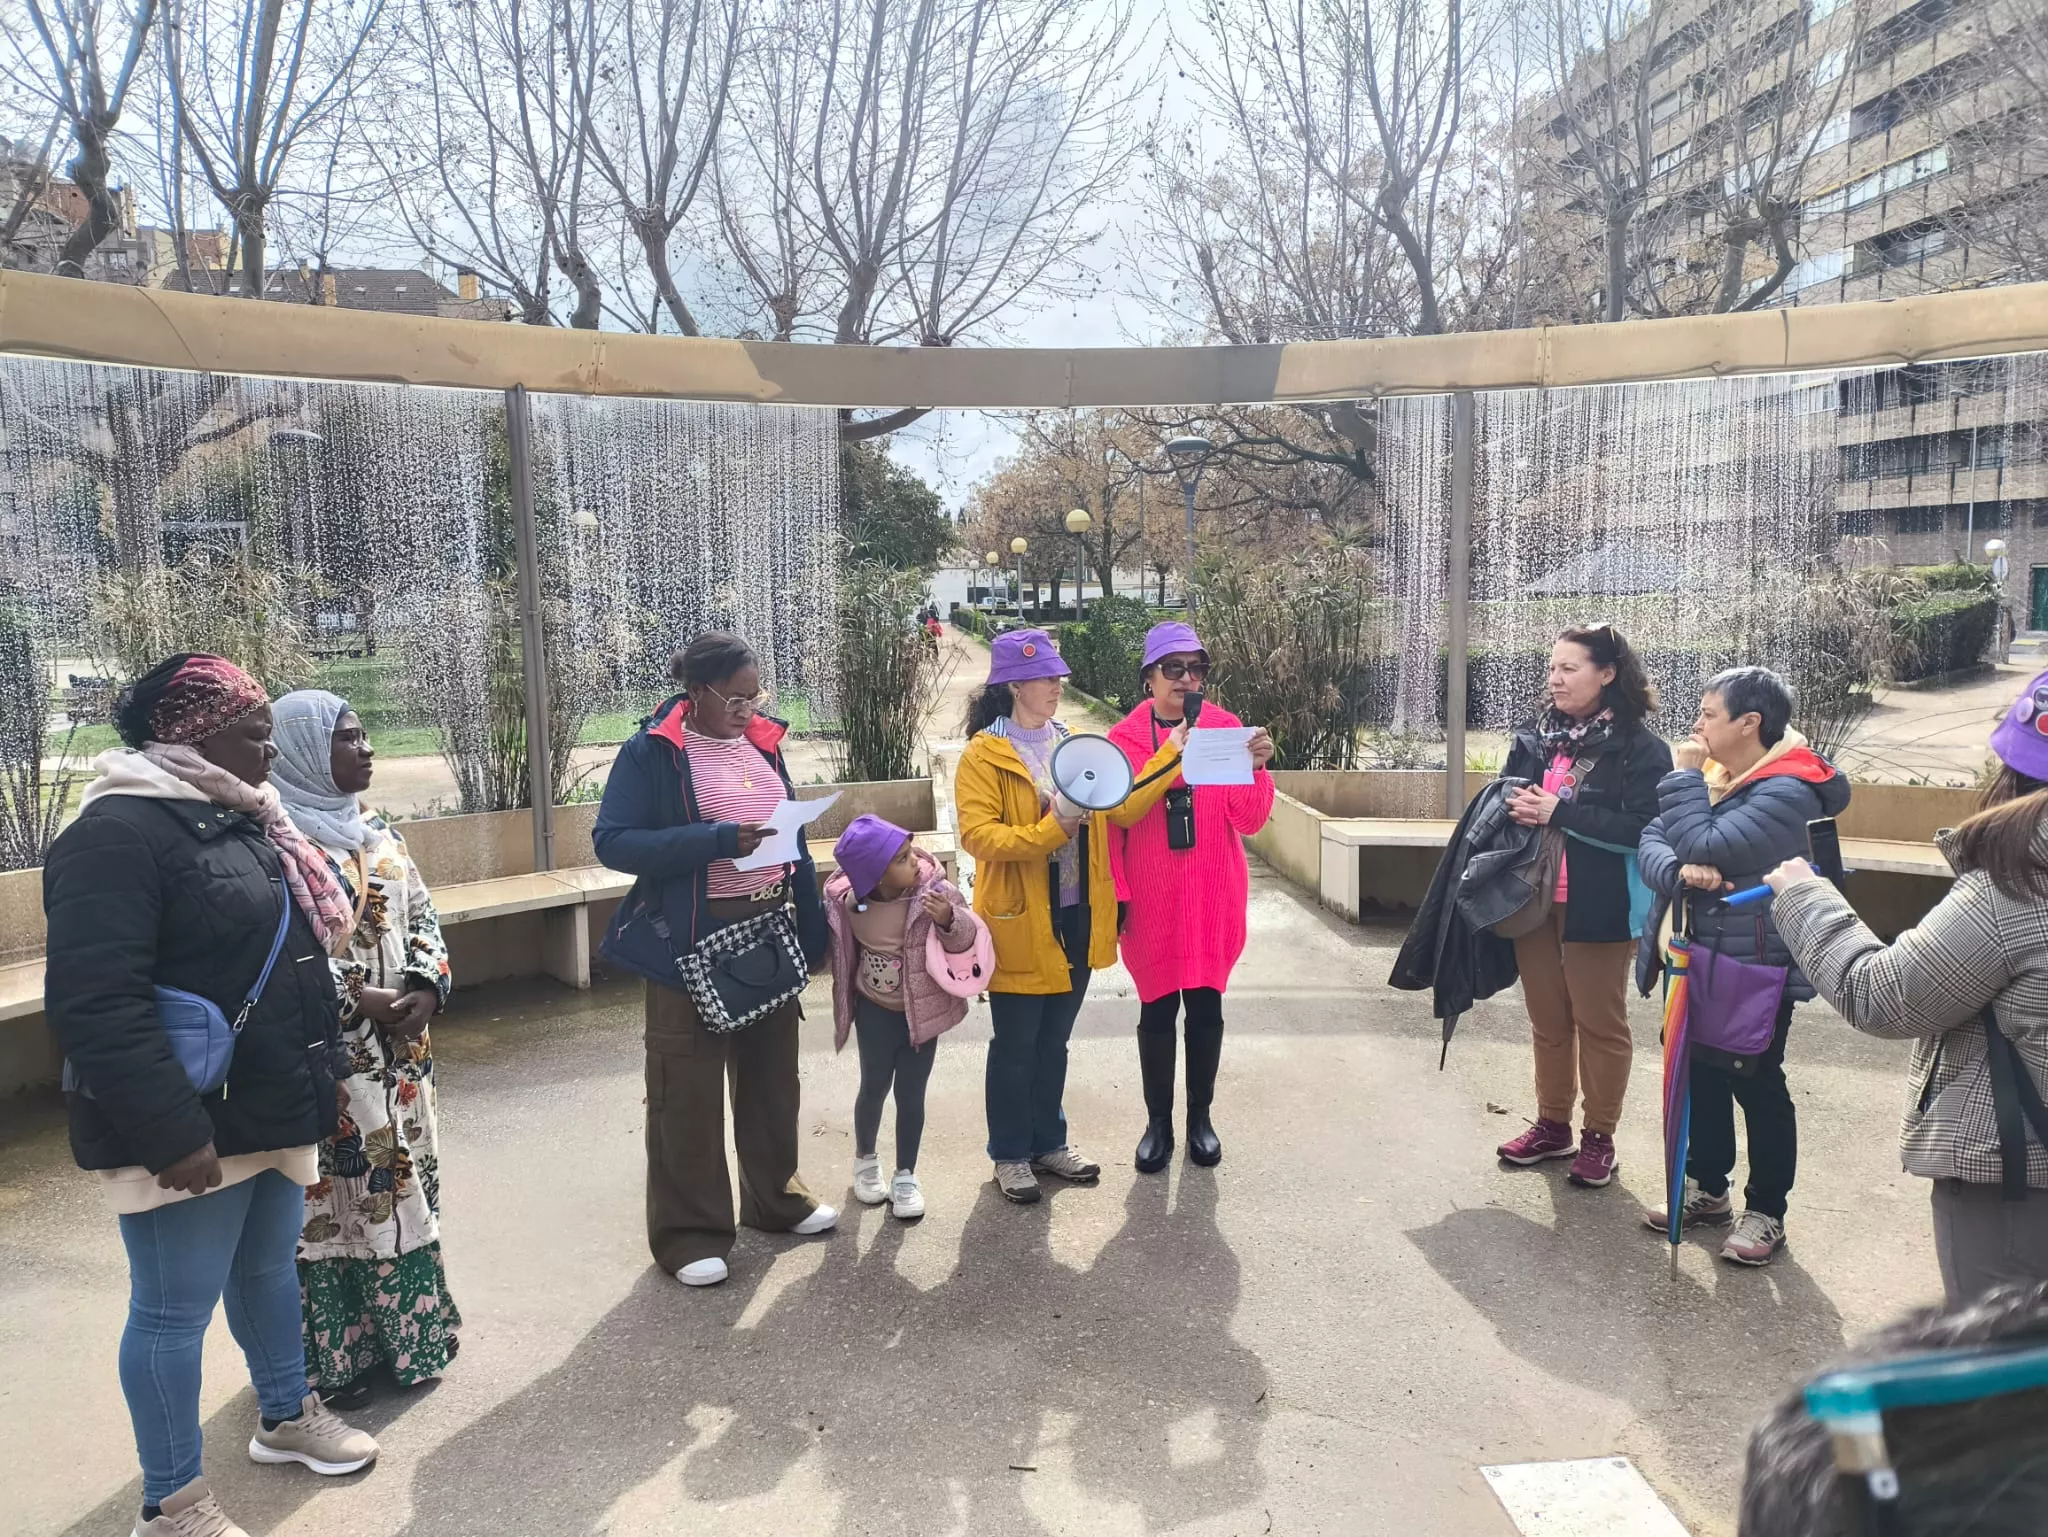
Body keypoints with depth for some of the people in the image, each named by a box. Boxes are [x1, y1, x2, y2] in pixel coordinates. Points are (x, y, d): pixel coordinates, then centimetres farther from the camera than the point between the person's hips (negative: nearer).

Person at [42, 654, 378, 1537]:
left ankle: (285, 1417, 43)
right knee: (175, 1309, 6)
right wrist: (172, 1131, -27)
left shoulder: (235, 818, 10)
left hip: (274, 1111, 9)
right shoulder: (119, 831, -19)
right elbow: (95, 1003, -26)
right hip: (190, 1130, -9)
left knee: (268, 1269, 24)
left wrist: (314, 1092, 19)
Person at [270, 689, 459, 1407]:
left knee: (401, 1184, 15)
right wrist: (360, 1001, -19)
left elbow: (421, 912, 13)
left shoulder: (375, 829, 10)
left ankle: (407, 1333, 30)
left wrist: (426, 985, -4)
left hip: (399, 1050, 7)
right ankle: (334, 1354, 18)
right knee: (330, 1199, 3)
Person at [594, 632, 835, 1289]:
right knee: (688, 1091, 3)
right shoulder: (651, 752, -10)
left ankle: (775, 1197, 36)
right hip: (691, 942, -6)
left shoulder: (762, 741, 8)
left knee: (771, 1074, 18)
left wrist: (813, 926, 10)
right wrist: (716, 841, -26)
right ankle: (688, 1230, 17)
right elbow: (612, 842, -17)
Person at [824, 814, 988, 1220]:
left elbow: (968, 936, -18)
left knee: (911, 1094, 6)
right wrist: (846, 1006, 7)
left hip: (924, 1009, -1)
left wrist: (949, 920, -37)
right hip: (877, 1010, 1)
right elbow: (841, 952, 2)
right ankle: (865, 1159, 38)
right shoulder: (847, 903, -17)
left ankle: (905, 1176, 23)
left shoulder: (934, 890, -21)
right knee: (874, 1087, 12)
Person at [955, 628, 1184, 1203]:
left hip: (1076, 920, 6)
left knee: (1053, 1042, 18)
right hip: (1020, 924, -6)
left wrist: (1171, 755, -5)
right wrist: (1051, 827, -29)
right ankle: (1010, 1155, 23)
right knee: (1015, 1047, 7)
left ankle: (1049, 1143, 33)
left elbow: (1122, 809, 1)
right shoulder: (984, 755, -11)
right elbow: (977, 836, -20)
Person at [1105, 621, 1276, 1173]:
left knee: (1206, 1005, 9)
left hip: (1213, 898, 1)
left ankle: (1200, 1116, 26)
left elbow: (1249, 821, -5)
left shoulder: (1227, 728, -1)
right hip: (1151, 901, -1)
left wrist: (1255, 769, -22)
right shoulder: (1123, 739, -3)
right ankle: (1158, 1121, 22)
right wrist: (1117, 895, -4)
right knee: (1157, 1008, 7)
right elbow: (1111, 825, 0)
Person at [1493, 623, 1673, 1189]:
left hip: (1598, 908, -6)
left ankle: (1600, 1137, 21)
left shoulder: (1639, 747, -10)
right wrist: (1514, 809, -5)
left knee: (1599, 1022, 7)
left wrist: (1559, 812, -23)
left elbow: (1642, 829, -19)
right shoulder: (1534, 736, 7)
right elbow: (1503, 802, 17)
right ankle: (1553, 1125, 29)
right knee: (1547, 1019, 15)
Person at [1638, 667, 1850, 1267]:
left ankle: (1766, 1211, 22)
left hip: (1757, 969, -8)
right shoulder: (1715, 775, 6)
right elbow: (1652, 840, -1)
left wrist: (1684, 775, -17)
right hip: (1700, 959, 8)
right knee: (1703, 1072, 17)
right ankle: (1707, 1190, 33)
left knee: (1756, 1084, 5)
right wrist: (1678, 871, -22)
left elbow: (1704, 848, -28)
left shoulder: (1788, 791, -20)